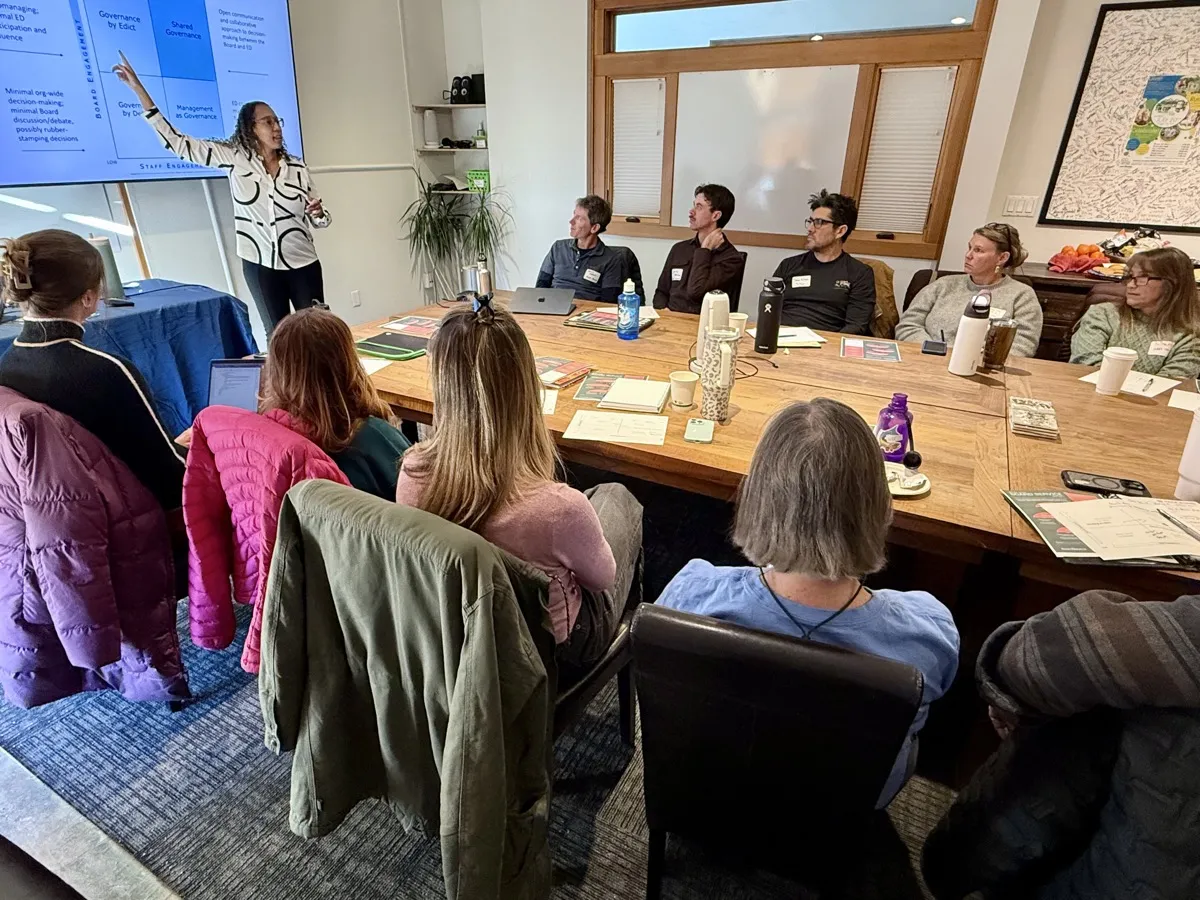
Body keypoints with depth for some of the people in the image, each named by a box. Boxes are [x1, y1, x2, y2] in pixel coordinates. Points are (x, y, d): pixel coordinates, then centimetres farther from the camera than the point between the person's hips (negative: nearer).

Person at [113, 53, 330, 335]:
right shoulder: (235, 157, 1)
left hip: (302, 264, 1)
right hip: (260, 265, 0)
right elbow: (177, 142, -2)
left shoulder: (297, 167, 4)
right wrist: (138, 88, -4)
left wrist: (318, 213, -14)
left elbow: (319, 219, 10)